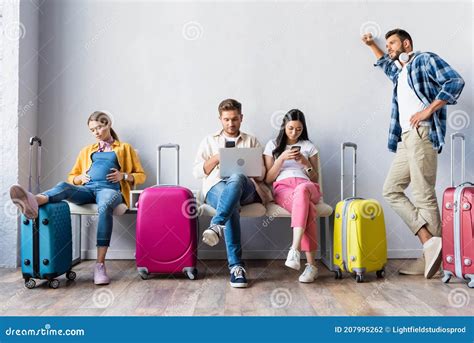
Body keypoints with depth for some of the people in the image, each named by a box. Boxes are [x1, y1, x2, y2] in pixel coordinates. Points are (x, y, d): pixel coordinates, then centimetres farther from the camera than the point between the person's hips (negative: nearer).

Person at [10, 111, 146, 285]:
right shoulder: (87, 151, 32)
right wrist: (80, 177, 8)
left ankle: (100, 264, -46)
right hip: (87, 189, 4)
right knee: (64, 186, -31)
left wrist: (123, 175, -2)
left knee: (105, 206, -40)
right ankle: (33, 202, -66)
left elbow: (141, 175, 18)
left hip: (110, 189, -3)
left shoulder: (125, 148, 23)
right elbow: (71, 176, 32)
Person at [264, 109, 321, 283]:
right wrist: (282, 158, -3)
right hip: (282, 188, -1)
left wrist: (305, 163, 1)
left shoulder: (309, 146, 23)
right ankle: (311, 264, -41)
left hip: (306, 186, 1)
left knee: (301, 190, -43)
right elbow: (268, 179, 12)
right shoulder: (273, 145, 20)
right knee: (307, 209, -39)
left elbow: (315, 179, 20)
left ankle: (295, 250, -51)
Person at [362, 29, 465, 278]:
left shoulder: (425, 60, 6)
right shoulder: (399, 73, 30)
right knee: (391, 190, 0)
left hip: (422, 133, -9)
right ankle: (429, 241, -7)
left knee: (423, 195, -12)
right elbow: (386, 65, 55)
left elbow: (455, 82, -9)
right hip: (405, 138, 9)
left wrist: (428, 109, -14)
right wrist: (372, 45, 54)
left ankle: (432, 255, -7)